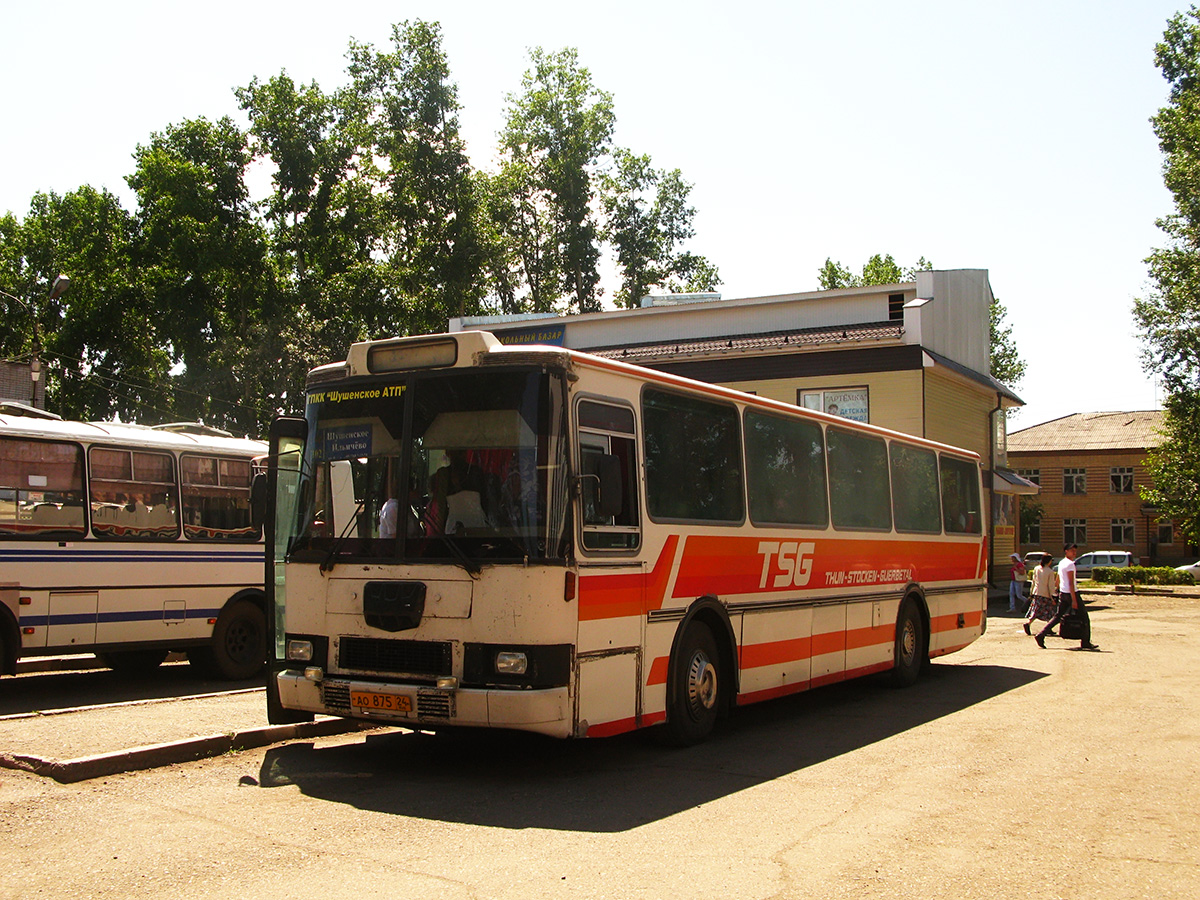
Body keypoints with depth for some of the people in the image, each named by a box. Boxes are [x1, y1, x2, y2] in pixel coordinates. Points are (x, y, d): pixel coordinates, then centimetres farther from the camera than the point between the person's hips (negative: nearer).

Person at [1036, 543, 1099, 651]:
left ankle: (1041, 635, -2)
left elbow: (1057, 580, 19)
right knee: (1084, 617, 3)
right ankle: (1085, 642, 5)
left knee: (1058, 616, 10)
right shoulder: (1070, 564, -14)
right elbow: (1071, 583, -19)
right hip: (1072, 593, -8)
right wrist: (1074, 600, -20)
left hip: (1062, 593, 9)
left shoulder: (1061, 563, 13)